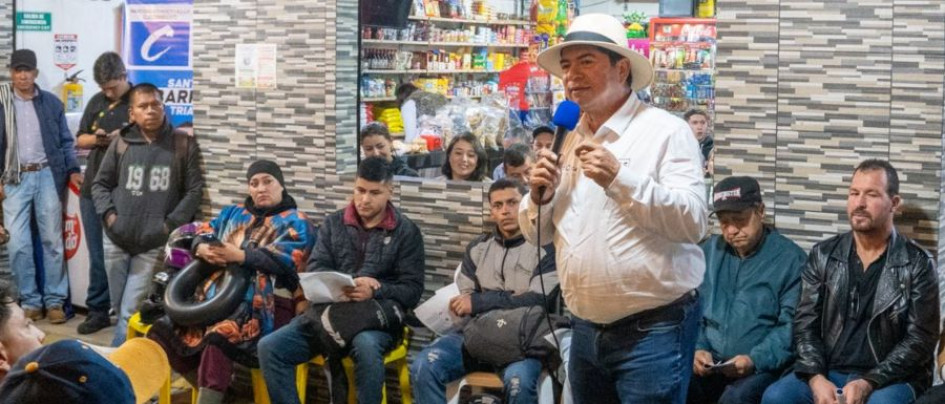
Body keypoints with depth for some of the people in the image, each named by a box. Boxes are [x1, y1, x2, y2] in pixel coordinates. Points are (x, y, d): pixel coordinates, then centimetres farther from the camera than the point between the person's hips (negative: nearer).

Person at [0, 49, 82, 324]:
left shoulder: (52, 103, 6)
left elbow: (65, 141, 9)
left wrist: (73, 170, -3)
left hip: (47, 176, 0)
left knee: (52, 240, 3)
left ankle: (54, 300, 10)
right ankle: (30, 301, 8)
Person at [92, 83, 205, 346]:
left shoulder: (184, 145, 2)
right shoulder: (121, 143, 5)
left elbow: (194, 190, 2)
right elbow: (100, 184, 13)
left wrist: (171, 224, -7)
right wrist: (108, 214, -4)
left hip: (153, 244, -2)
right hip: (116, 240, 3)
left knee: (131, 312, -7)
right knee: (120, 307, 11)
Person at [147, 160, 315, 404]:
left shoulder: (295, 222, 7)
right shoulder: (233, 213, 26)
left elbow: (286, 259, -11)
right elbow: (202, 233, 18)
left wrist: (240, 255, -23)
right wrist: (204, 249, -7)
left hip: (262, 304, -6)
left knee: (220, 336, -35)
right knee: (168, 330, -12)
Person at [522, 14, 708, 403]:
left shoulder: (666, 131, -8)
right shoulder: (568, 139, 10)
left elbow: (694, 221, -18)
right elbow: (538, 234, 15)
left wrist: (620, 178, -26)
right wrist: (540, 196, -5)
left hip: (652, 329, -6)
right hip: (585, 330, 6)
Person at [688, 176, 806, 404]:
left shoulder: (790, 258, -1)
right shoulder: (709, 251, 14)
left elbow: (792, 325, -8)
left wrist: (754, 360, -20)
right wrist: (697, 349, -3)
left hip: (764, 366, -4)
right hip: (710, 363, 4)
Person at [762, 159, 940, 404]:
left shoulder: (917, 264, -2)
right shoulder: (822, 255, 7)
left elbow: (921, 338, -7)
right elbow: (805, 324, 4)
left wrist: (869, 383, -18)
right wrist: (816, 377, -13)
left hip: (890, 379, -2)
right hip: (827, 374, 3)